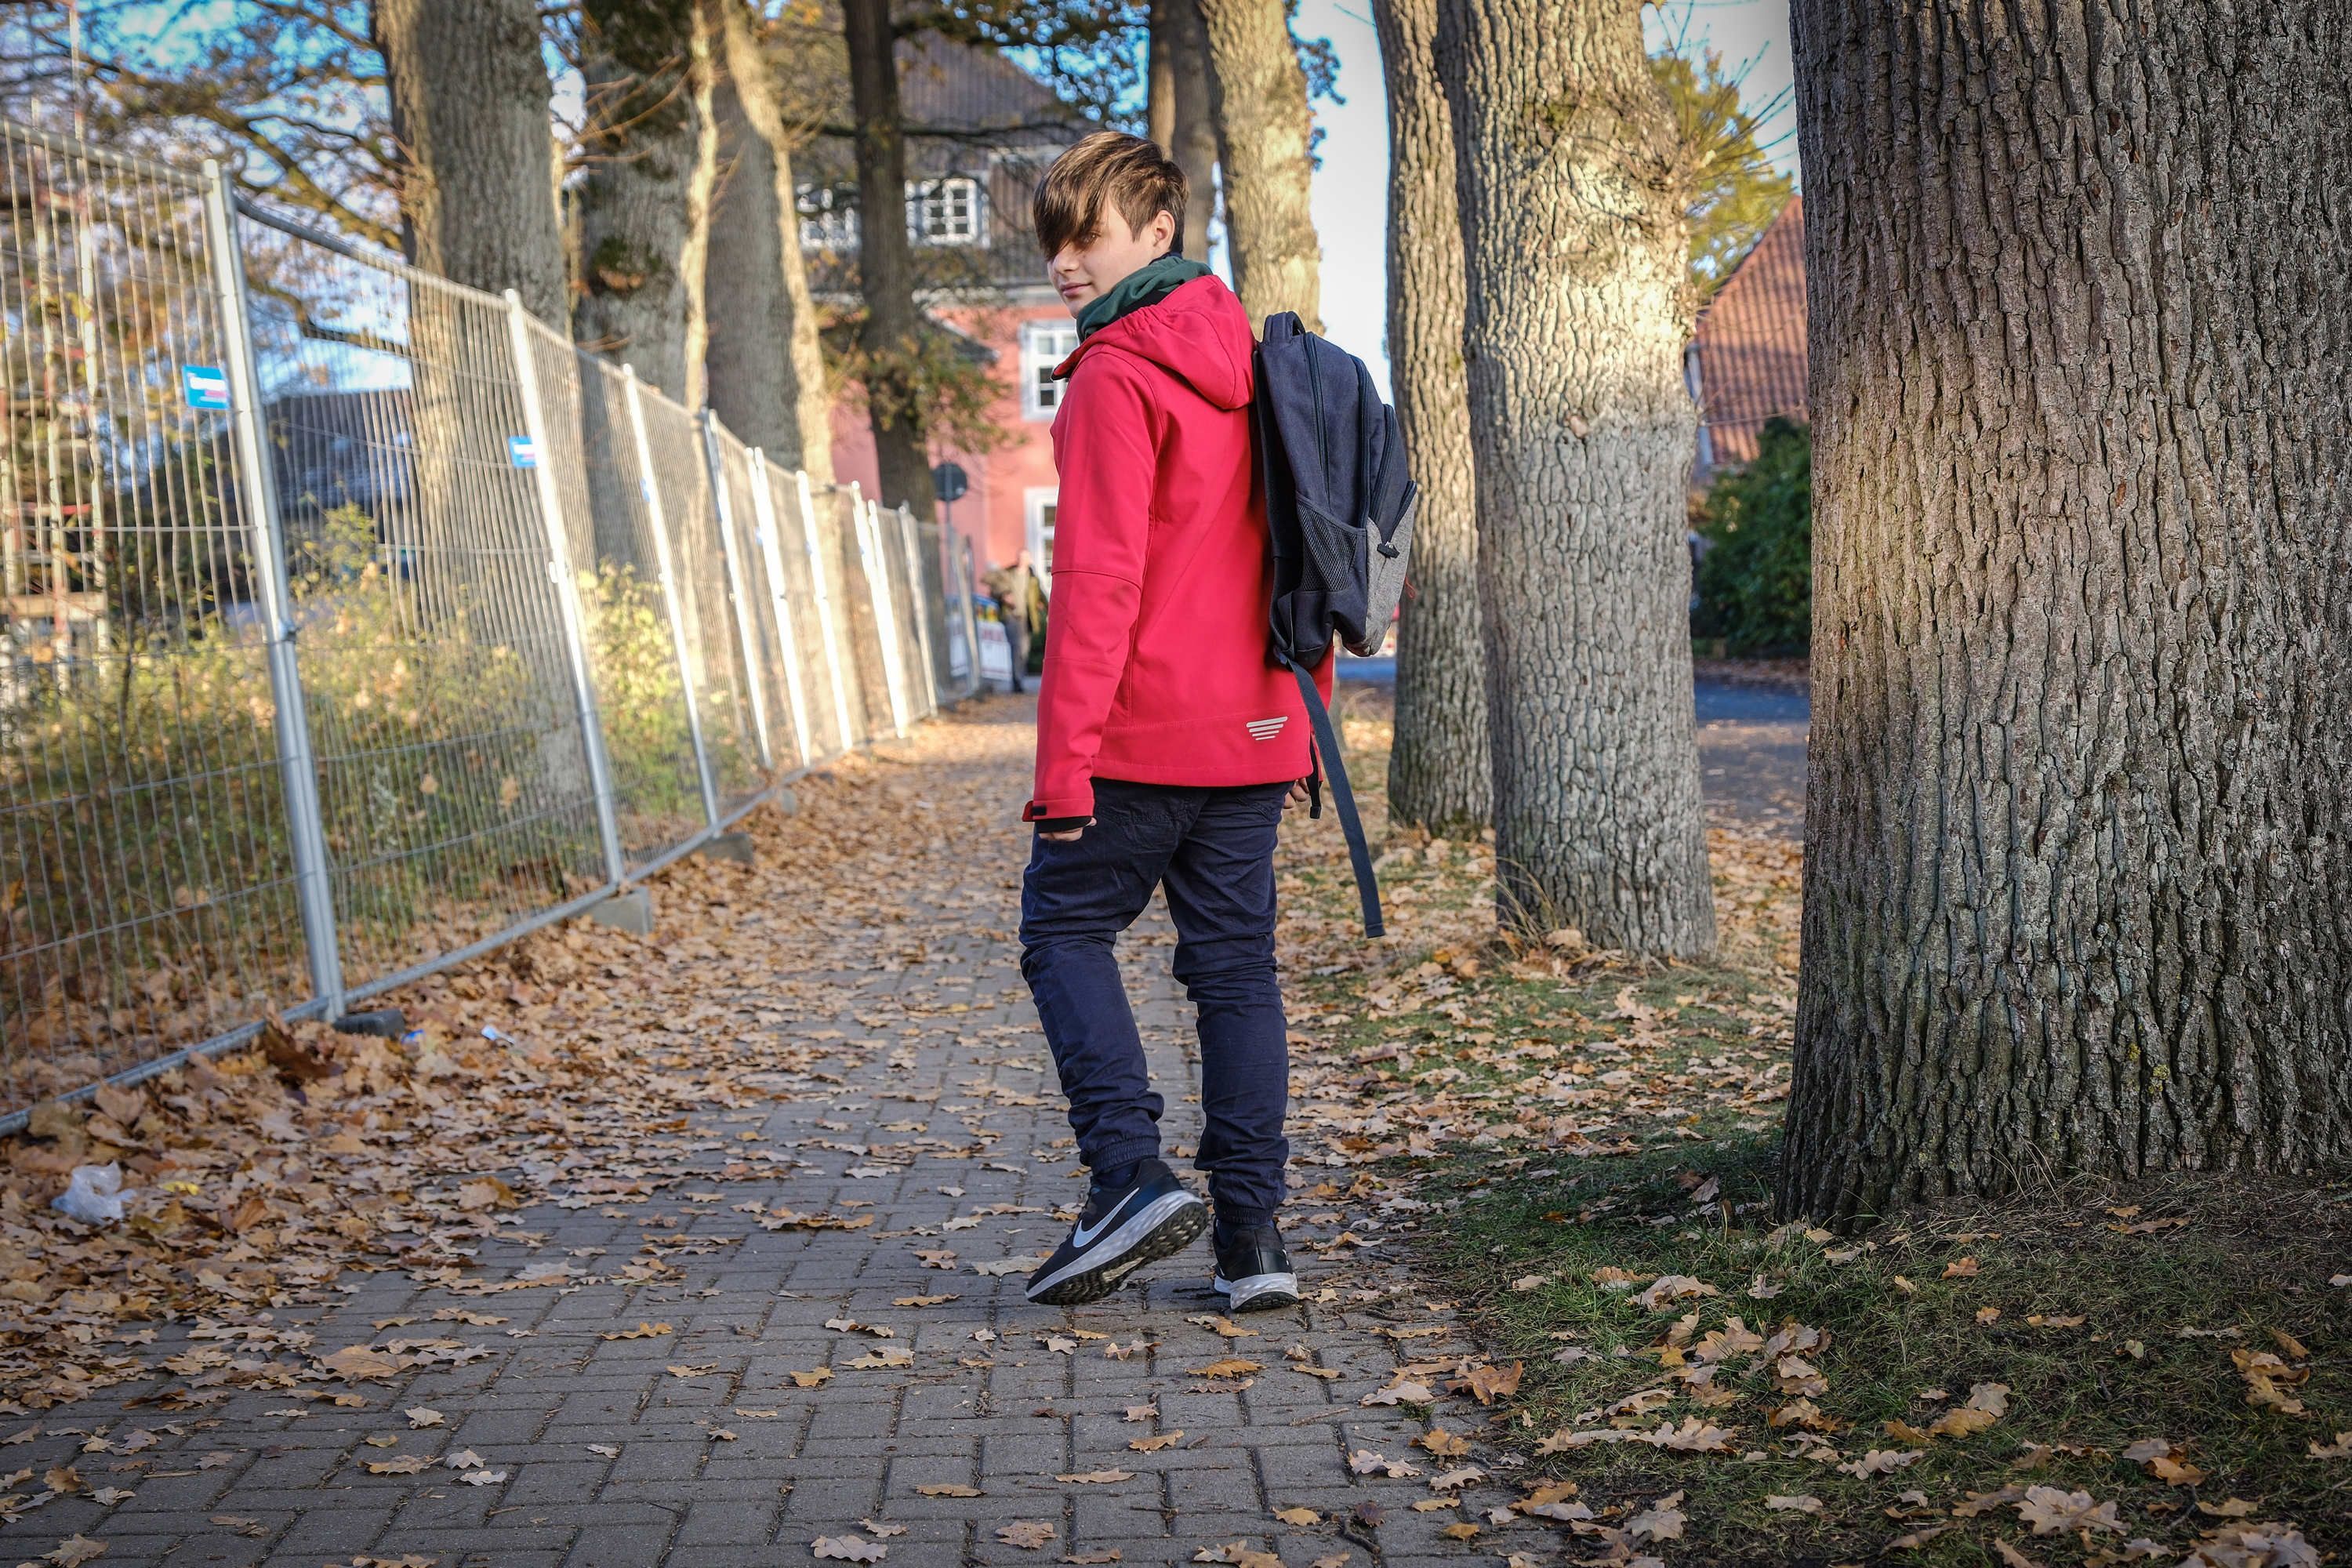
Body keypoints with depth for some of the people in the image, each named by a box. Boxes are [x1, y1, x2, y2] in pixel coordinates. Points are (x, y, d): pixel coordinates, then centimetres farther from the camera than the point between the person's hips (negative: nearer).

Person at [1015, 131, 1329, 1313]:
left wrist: (1064, 757, -17)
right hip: (1253, 731, 7)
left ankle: (1130, 1175, -5)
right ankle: (1252, 1235, 9)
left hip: (1145, 732, -7)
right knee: (1234, 963, 9)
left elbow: (1098, 580, -18)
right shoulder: (1248, 362, 14)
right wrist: (1301, 725, 22)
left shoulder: (1115, 377, -11)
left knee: (1065, 930, 8)